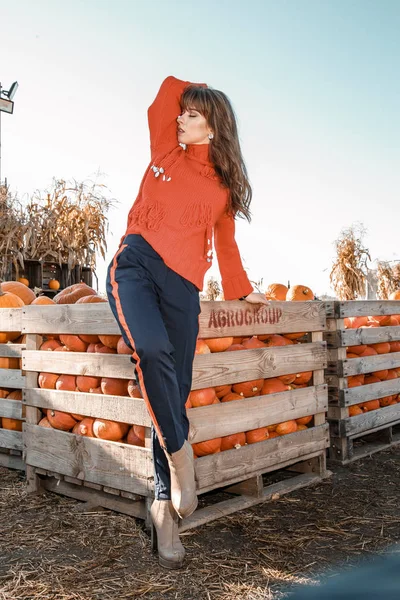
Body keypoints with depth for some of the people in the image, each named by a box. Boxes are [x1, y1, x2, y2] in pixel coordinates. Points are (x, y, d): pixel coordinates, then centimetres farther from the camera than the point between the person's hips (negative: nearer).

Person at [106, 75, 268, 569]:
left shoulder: (224, 186, 18)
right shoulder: (166, 150, 17)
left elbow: (225, 243, 25)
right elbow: (168, 88, 23)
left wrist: (241, 291, 28)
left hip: (182, 284, 1)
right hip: (135, 263, -1)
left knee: (176, 389, -5)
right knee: (153, 349, -32)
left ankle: (164, 502, 5)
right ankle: (179, 454, -13)